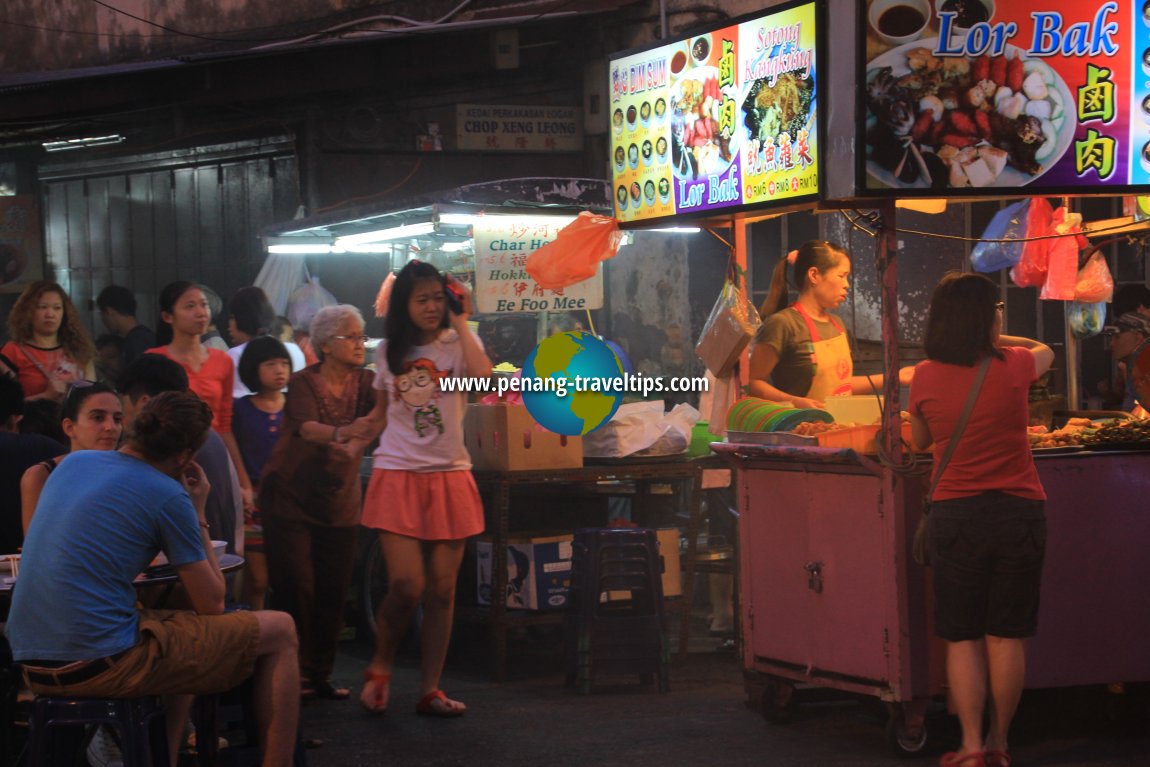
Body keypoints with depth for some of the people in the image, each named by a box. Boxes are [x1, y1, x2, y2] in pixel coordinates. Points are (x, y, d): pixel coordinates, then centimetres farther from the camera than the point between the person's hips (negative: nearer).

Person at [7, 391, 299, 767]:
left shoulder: (74, 463, 11)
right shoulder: (167, 496, -9)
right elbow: (212, 606, -1)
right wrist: (198, 513, 8)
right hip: (98, 664, -8)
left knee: (183, 633, 35)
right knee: (279, 631, 4)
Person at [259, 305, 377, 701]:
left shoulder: (365, 382, 5)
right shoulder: (304, 382, -7)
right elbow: (306, 427, -25)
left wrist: (354, 445, -35)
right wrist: (340, 434, -45)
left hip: (339, 501, 4)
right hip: (291, 499, -4)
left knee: (333, 593, 3)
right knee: (296, 590, -8)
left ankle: (320, 675, 13)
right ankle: (293, 674, -1)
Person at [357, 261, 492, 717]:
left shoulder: (458, 343, 1)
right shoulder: (388, 353, 8)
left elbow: (483, 376, -22)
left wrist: (461, 321, -13)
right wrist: (357, 433, 5)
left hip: (449, 477, 0)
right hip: (398, 475, 0)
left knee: (442, 590, 2)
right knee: (406, 586, -12)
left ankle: (430, 689, 13)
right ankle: (379, 667, 14)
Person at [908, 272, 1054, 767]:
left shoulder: (926, 378, -5)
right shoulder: (1011, 368, -6)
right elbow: (1044, 352, 19)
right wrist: (993, 341, 32)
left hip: (955, 516, 0)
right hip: (1019, 513, 0)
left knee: (962, 638, 6)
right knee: (1007, 636, 8)